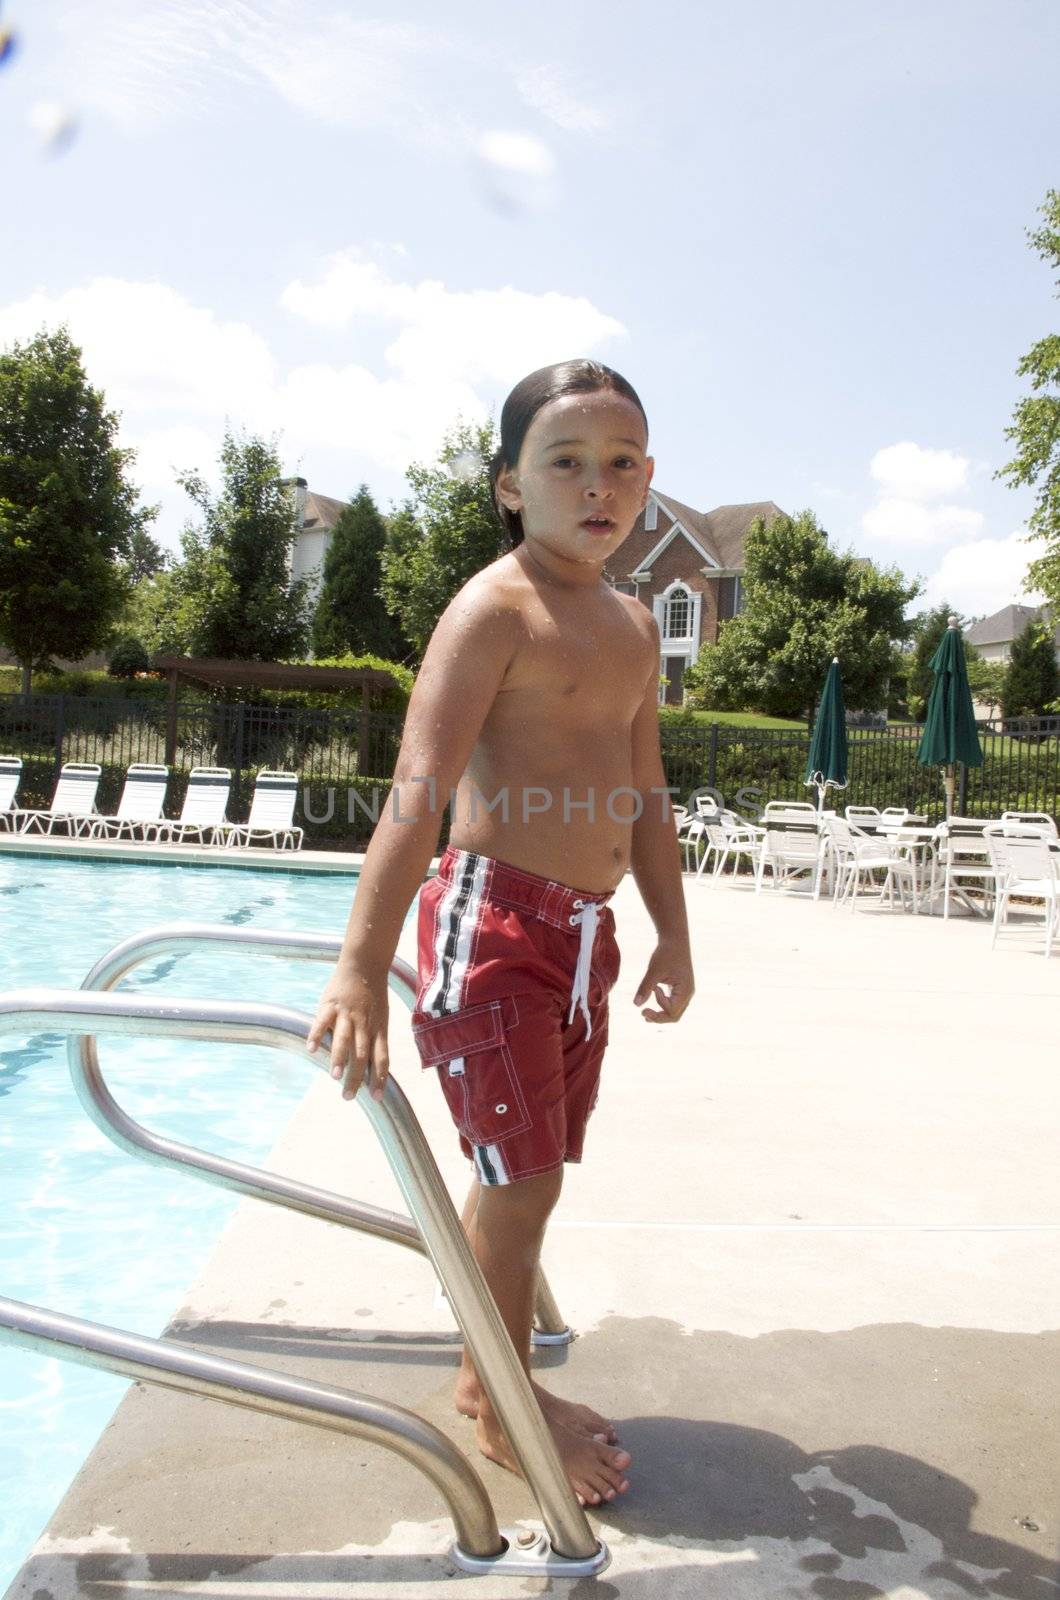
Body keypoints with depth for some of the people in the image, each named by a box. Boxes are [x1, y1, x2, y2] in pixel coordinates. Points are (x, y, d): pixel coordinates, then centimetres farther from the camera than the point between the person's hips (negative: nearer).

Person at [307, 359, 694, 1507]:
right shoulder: (494, 608, -12)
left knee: (520, 1177, 17)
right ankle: (506, 1412, 25)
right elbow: (419, 792, -23)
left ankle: (485, 1379, 37)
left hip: (583, 932, 8)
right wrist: (363, 967, -31)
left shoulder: (634, 625, 12)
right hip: (492, 921, -7)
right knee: (521, 1182, 1)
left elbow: (646, 794, 18)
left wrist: (671, 935, 17)